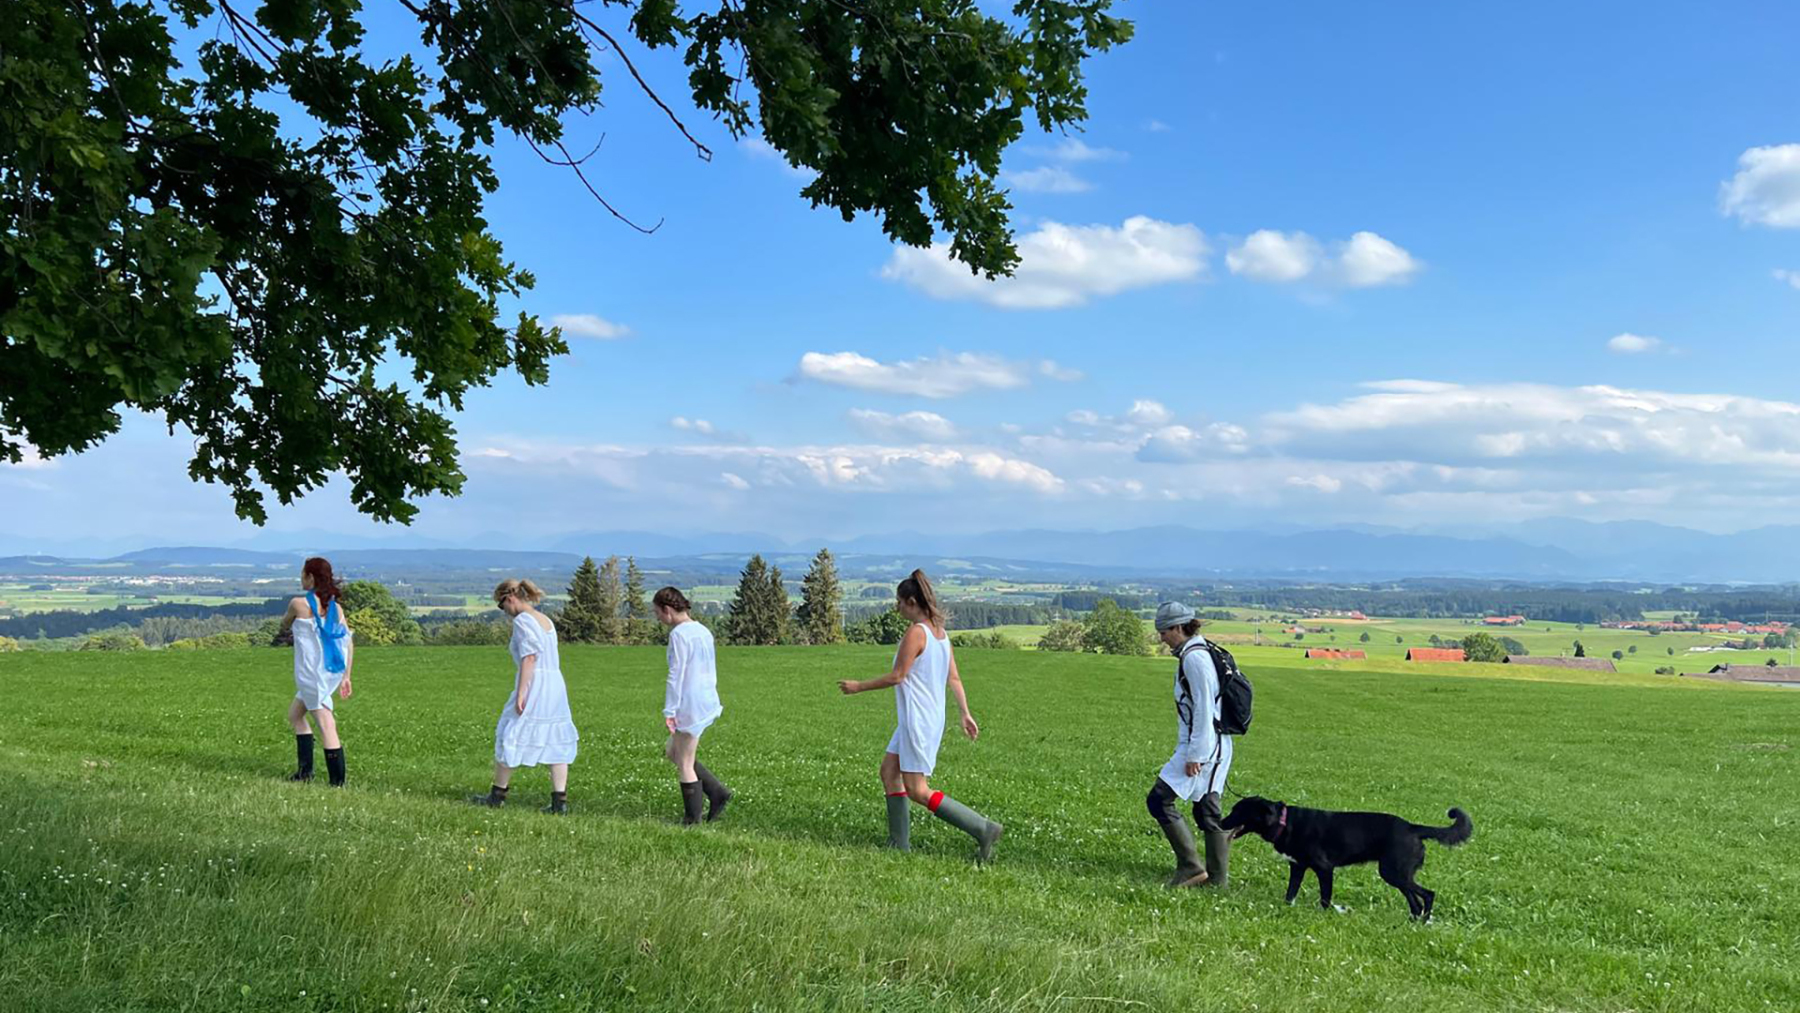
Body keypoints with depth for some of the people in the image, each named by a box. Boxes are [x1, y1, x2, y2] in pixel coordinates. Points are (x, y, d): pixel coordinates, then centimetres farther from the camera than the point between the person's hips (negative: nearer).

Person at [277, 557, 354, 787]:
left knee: (326, 726, -6)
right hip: (331, 672, 7)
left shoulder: (299, 603, -9)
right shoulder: (335, 607, 7)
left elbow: (284, 625, 11)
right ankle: (305, 770, 23)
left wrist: (289, 630, 35)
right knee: (294, 714, 24)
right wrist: (346, 677, 11)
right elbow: (348, 643, 5)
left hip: (311, 673, -7)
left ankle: (338, 782, -4)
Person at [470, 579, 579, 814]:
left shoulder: (522, 620, -8)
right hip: (555, 685, 8)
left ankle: (498, 795, 18)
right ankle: (559, 801, 2)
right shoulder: (546, 620, 17)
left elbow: (529, 657, -17)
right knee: (555, 742, 5)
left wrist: (520, 693, -18)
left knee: (510, 737, 7)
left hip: (534, 687, -8)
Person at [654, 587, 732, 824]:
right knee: (671, 752, 21)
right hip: (708, 701, 9)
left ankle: (692, 819, 11)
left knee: (684, 764, 3)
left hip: (690, 705, -9)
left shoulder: (678, 634, -14)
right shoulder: (703, 631, 12)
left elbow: (676, 674, -18)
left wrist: (669, 711, -16)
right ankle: (717, 792, 15)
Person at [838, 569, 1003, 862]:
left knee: (917, 790, -5)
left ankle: (984, 829, -9)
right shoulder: (941, 633, 9)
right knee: (889, 771, 16)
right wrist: (965, 714, 14)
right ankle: (899, 843, 17)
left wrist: (859, 686, -5)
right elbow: (954, 678, 11)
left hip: (918, 720, -10)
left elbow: (897, 676, -16)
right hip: (932, 717, 10)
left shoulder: (916, 633, -17)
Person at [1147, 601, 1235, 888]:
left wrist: (1194, 755, -20)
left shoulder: (1194, 658, -16)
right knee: (1207, 809, 12)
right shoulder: (1198, 653, 14)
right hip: (1215, 746, 10)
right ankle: (1217, 878, 16)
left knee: (1158, 800, -6)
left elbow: (1204, 710, -20)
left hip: (1202, 746, -10)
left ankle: (1191, 866, -4)